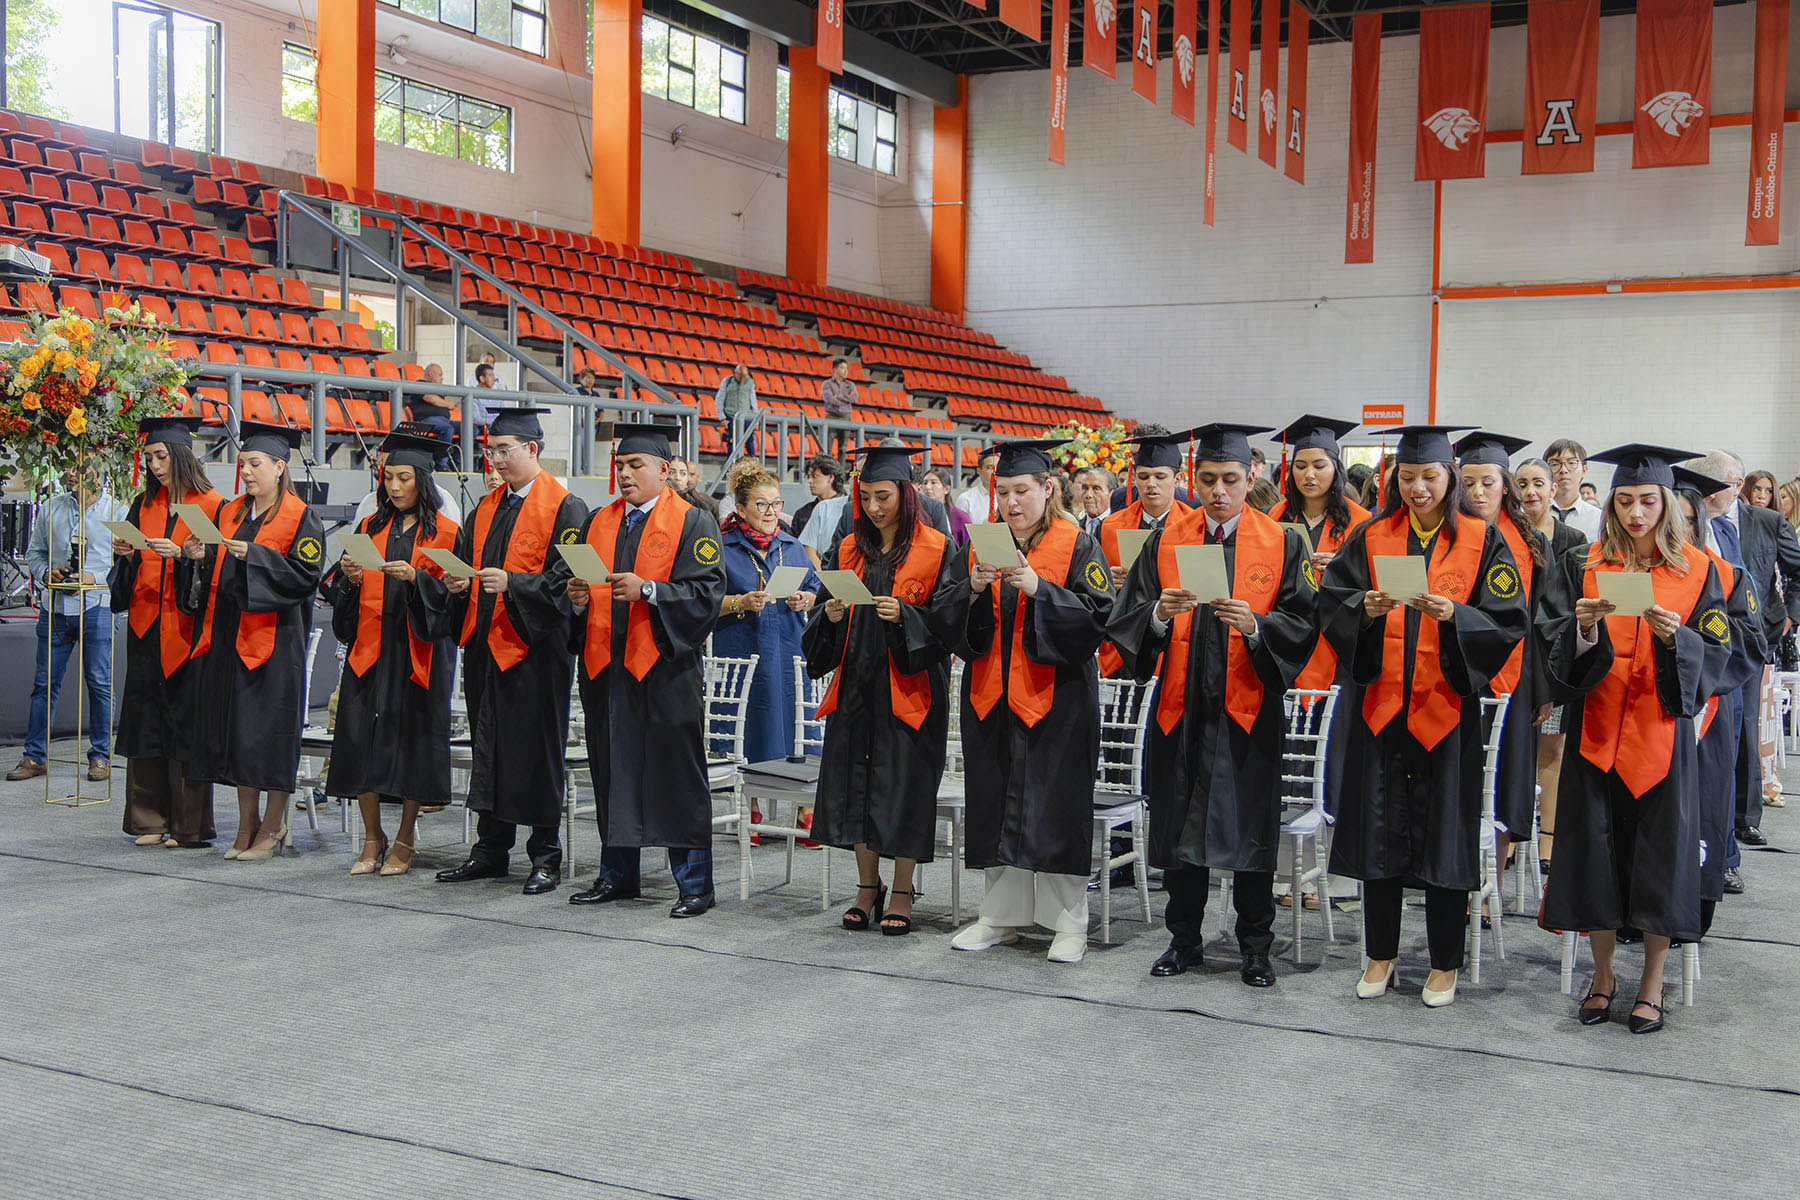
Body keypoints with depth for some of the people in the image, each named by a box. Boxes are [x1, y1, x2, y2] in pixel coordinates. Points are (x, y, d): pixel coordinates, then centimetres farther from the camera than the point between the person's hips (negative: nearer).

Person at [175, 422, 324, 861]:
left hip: (273, 638, -6)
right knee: (235, 726, 8)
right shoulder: (230, 513, 15)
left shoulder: (300, 517, -4)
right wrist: (198, 557, -5)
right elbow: (214, 575, 16)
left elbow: (306, 573, -14)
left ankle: (273, 825, 7)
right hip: (229, 635, 6)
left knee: (269, 729, -4)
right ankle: (247, 823, 17)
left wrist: (252, 555, -21)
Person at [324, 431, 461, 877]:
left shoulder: (445, 532, 1)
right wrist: (349, 577, -8)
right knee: (361, 736, -1)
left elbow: (452, 592, -6)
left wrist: (415, 577, -21)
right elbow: (343, 592, 13)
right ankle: (372, 839, 12)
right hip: (369, 647, 4)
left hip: (420, 650, -4)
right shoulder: (370, 528, 13)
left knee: (412, 737, -1)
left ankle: (403, 841, 12)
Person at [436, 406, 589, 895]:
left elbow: (566, 578, -13)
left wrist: (512, 583, -25)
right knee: (488, 745, 12)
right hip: (486, 644, 7)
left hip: (534, 646, -7)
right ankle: (490, 850, 22)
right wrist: (459, 583, -2)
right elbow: (466, 560, 21)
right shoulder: (487, 507, 16)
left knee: (538, 749, -2)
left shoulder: (565, 507, -5)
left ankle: (545, 857, 8)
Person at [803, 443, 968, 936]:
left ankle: (902, 894, 11)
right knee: (856, 782, 6)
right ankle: (867, 889, 19)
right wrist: (831, 615, -10)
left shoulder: (937, 551, -4)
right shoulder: (848, 550, 10)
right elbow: (823, 613, 12)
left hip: (908, 684, -4)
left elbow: (948, 618, -7)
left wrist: (904, 614, -22)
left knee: (904, 781, -2)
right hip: (855, 683, 4)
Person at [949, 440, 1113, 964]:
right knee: (998, 803, 8)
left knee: (1056, 806, -3)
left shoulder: (1078, 545, -2)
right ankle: (1002, 916, 18)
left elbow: (1098, 615, -11)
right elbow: (960, 628, 8)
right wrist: (976, 588, -12)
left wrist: (1037, 587, -20)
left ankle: (1069, 924, 6)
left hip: (1054, 698, -5)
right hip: (993, 696, 5)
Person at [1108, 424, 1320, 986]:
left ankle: (1255, 948, 17)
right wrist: (1161, 613, -20)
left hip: (1248, 708, -2)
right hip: (1181, 707, 2)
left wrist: (1253, 624, -22)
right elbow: (1127, 619, 1)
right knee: (1180, 824, 8)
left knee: (1250, 826, 4)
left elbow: (1302, 624, -4)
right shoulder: (1166, 540, 5)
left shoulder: (1282, 544, 1)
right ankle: (1184, 941, 23)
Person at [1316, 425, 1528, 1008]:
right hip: (1382, 702, 2)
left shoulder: (1481, 540, 1)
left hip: (1446, 704, -2)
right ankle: (1381, 956, 20)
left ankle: (1445, 964, 17)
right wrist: (1367, 608, -20)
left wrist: (1452, 614, -22)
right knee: (1380, 829, 7)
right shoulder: (1371, 537, 6)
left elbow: (1508, 621, -5)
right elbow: (1330, 604, 0)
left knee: (1444, 830, 3)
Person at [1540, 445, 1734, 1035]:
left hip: (1662, 731, -1)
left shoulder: (1695, 570, 2)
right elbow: (1553, 641, 0)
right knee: (1595, 849, 4)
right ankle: (1603, 974, 20)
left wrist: (1673, 636, -20)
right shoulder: (1584, 567, 4)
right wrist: (1584, 627, -20)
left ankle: (1652, 981, 17)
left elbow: (1714, 654, -1)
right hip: (1597, 728, 1)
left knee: (1659, 853, 2)